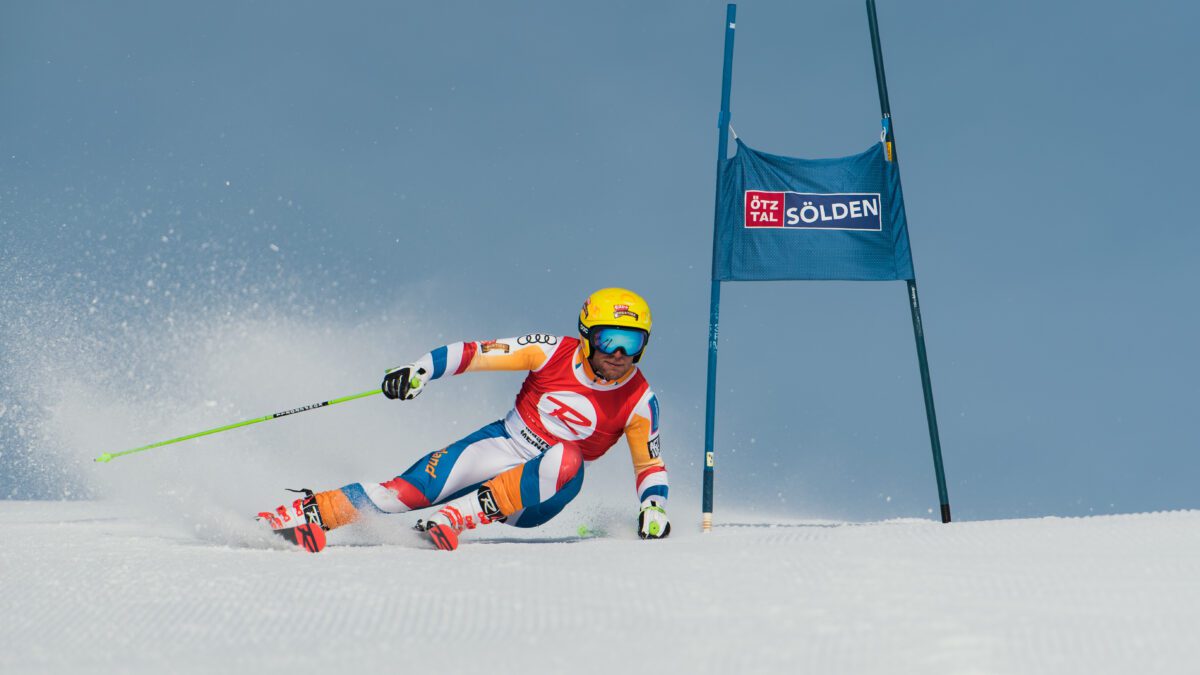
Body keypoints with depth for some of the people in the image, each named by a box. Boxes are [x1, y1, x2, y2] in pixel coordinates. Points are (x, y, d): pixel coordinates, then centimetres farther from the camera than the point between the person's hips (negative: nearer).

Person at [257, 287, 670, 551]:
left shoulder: (639, 401, -7)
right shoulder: (553, 352, -9)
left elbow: (651, 465, 3)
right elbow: (474, 353, -9)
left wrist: (654, 507, -15)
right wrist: (420, 370, -23)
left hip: (536, 496, 0)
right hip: (501, 446, 1)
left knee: (567, 460, -36)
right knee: (414, 489, -22)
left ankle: (454, 518, -36)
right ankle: (307, 512, -16)